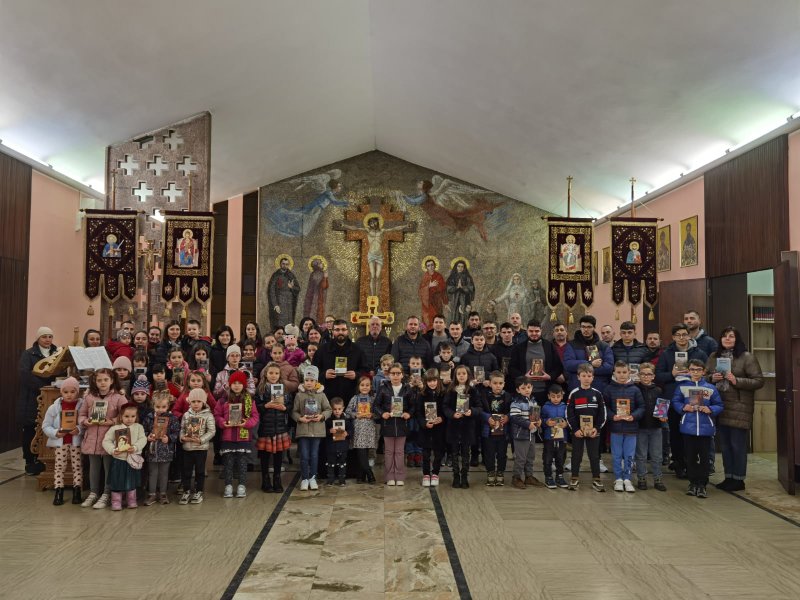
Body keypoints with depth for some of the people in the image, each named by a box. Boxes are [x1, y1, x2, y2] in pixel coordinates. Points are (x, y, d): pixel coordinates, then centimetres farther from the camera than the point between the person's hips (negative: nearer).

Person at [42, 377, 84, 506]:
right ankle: (58, 492, 13)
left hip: (76, 442, -1)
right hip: (60, 442, 1)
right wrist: (55, 433, -16)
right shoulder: (54, 407, -2)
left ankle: (76, 492, 13)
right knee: (59, 466, 5)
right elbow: (46, 426, 1)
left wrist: (79, 430, -26)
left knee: (77, 466, 4)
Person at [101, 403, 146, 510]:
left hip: (133, 459, 1)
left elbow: (143, 439, -8)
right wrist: (112, 450, -18)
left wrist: (135, 447, -24)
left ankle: (131, 500, 28)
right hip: (119, 459, -1)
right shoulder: (114, 428, -2)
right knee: (117, 481, 4)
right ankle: (116, 502, 17)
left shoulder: (139, 427, 1)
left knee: (132, 482, 13)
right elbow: (106, 441, -3)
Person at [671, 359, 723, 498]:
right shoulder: (682, 386, 2)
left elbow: (719, 406, 4)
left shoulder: (710, 388, 1)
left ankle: (702, 485, 13)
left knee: (704, 457, 4)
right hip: (688, 428, 0)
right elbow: (675, 402, 5)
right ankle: (692, 483, 21)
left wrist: (710, 409, -14)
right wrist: (683, 407, -14)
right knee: (690, 457, 9)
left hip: (705, 428, 0)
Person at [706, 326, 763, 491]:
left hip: (739, 408, -5)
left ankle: (738, 479, 12)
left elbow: (759, 381, -8)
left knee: (738, 445, 1)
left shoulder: (747, 357, -4)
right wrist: (712, 378, -5)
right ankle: (728, 477, 23)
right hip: (719, 407, 5)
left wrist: (736, 380, -18)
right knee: (725, 445, 13)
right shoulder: (713, 357, 11)